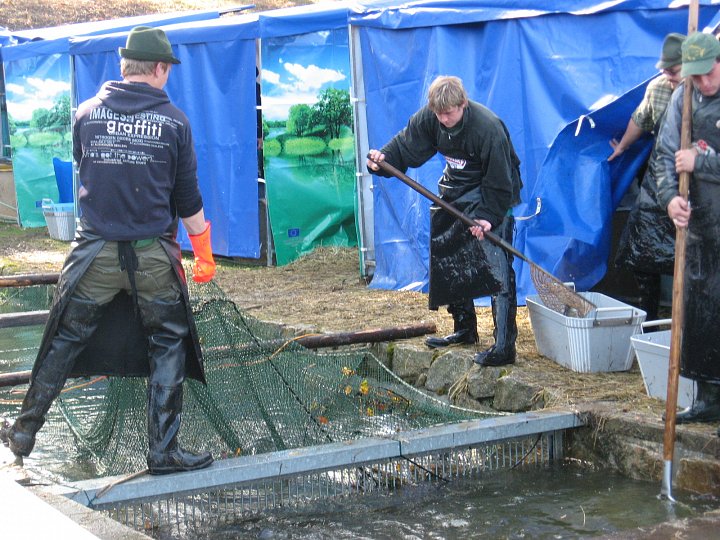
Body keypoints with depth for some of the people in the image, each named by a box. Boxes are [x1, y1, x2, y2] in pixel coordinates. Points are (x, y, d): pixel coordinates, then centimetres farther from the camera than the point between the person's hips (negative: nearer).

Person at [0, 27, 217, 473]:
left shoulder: (87, 114, 2)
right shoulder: (174, 121, -3)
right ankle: (164, 451, 10)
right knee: (168, 345, 10)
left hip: (95, 252, 2)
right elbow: (188, 199, 1)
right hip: (153, 255, -2)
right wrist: (204, 254, 12)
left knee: (65, 341, 13)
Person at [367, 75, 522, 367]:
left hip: (492, 198, -7)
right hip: (456, 190, 8)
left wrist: (488, 216, -30)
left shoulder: (488, 128, -29)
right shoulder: (429, 118, -11)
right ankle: (464, 329, 28)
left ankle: (504, 346, -19)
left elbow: (500, 182, -23)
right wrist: (383, 158, -22)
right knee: (448, 259, 12)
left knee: (496, 267, -17)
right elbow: (406, 145, -2)